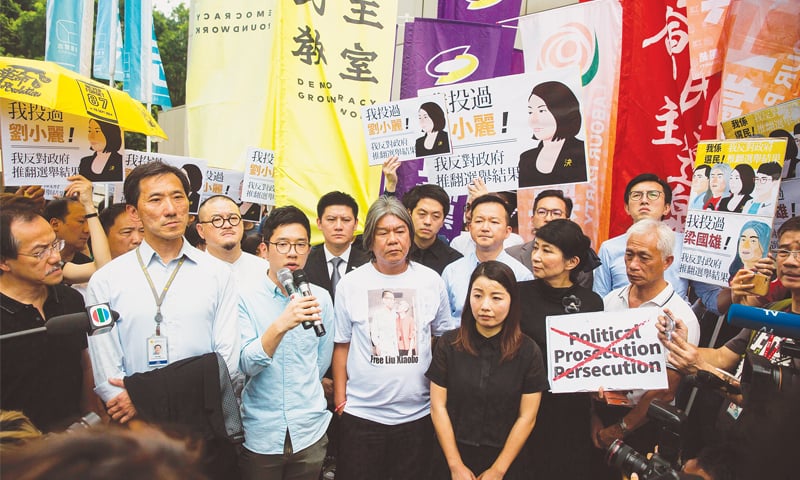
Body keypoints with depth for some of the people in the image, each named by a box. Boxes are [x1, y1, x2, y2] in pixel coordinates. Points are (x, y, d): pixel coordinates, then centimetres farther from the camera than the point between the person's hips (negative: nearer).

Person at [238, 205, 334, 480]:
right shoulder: (243, 293, -10)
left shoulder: (320, 297, -2)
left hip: (310, 433, 3)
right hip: (259, 434, -2)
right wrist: (281, 325, -32)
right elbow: (245, 365, -18)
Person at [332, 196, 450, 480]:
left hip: (417, 413, 1)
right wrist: (339, 398, -1)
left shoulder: (432, 281, 0)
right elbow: (341, 345, 2)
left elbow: (442, 339, 8)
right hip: (361, 413, -1)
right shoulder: (350, 283, -3)